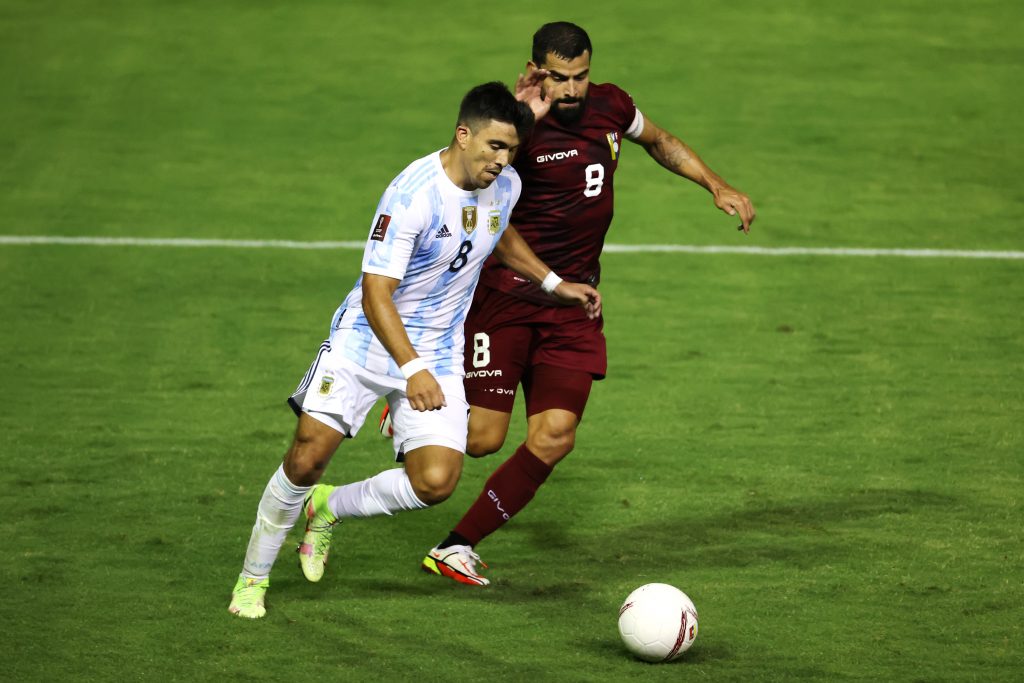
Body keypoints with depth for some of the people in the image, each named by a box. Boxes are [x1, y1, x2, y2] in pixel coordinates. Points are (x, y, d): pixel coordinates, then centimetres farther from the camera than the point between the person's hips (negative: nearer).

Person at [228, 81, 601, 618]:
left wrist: (554, 283, 21)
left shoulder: (505, 186, -2)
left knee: (436, 481, -13)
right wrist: (412, 369, -39)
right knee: (308, 456, -11)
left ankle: (327, 509, 14)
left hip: (439, 353, 5)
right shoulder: (412, 195, -25)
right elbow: (375, 294, -28)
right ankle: (253, 577, 11)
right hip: (367, 341, -5)